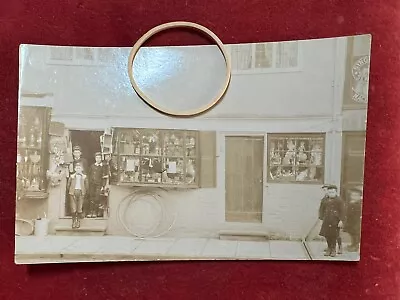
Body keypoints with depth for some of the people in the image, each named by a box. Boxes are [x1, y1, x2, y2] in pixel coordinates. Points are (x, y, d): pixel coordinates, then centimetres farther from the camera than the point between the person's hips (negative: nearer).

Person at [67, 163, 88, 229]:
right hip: (73, 193, 0)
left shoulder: (84, 177, 9)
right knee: (73, 208, -4)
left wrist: (84, 192, 3)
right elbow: (68, 185, 11)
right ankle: (74, 221, 5)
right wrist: (70, 191, 3)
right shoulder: (72, 176, 9)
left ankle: (78, 221, 7)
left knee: (79, 208, -2)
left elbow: (86, 186, 11)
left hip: (81, 193, 0)